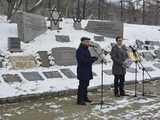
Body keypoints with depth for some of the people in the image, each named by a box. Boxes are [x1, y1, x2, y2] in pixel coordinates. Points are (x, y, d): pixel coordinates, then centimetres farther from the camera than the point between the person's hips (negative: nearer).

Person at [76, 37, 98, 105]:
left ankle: (85, 97, 30)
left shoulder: (86, 49, 14)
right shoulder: (79, 50, -16)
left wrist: (93, 58, -3)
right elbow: (82, 60, -25)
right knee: (82, 85, -5)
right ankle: (80, 100, 1)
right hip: (82, 71, -9)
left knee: (86, 85, 17)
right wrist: (93, 59, -22)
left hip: (87, 71, 10)